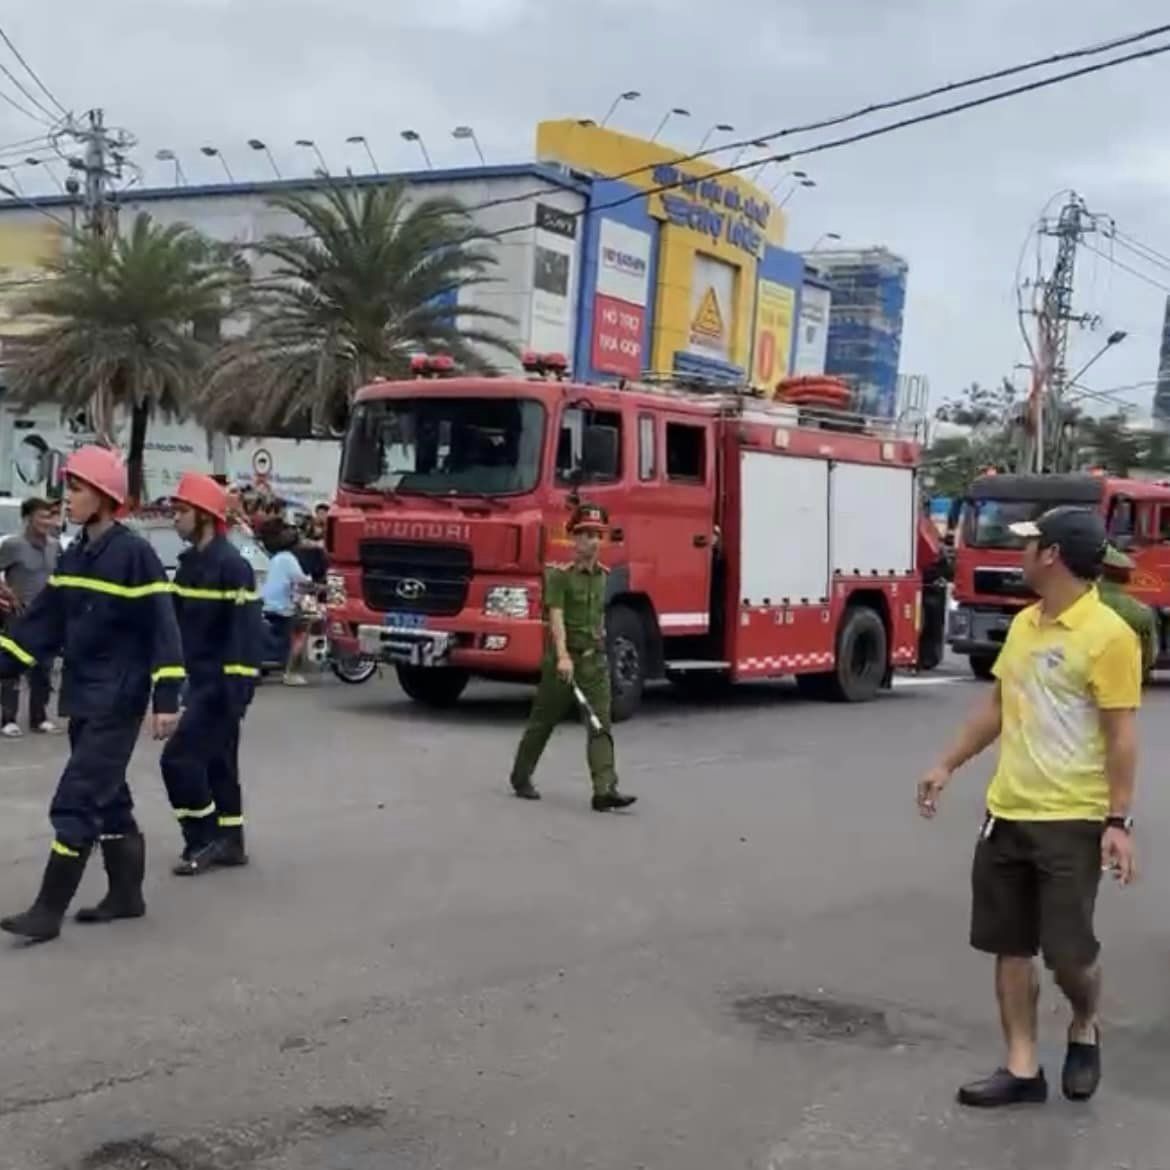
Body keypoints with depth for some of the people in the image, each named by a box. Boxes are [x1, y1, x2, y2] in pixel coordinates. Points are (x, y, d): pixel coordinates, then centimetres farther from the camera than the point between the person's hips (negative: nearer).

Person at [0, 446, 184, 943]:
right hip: (84, 698, 8)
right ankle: (126, 894, 26)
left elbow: (162, 629, -16)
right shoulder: (73, 557, 9)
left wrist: (167, 697, -20)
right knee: (107, 798, 14)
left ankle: (49, 910, -2)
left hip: (118, 701, -8)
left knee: (76, 802, -8)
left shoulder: (134, 554, -14)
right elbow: (41, 623, 12)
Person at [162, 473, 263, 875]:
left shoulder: (232, 565, -17)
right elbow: (179, 622, 19)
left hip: (220, 683, -9)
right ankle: (229, 842, 23)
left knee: (179, 756, -10)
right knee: (217, 759, 14)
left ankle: (203, 839, 2)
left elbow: (245, 630, -21)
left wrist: (237, 689, -24)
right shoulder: (191, 562, 11)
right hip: (200, 680, 9)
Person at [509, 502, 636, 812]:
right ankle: (521, 777, 27)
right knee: (542, 722, 9)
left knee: (600, 725, -7)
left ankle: (605, 789, -14)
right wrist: (563, 656, -30)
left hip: (596, 659, 5)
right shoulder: (560, 574, -8)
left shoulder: (603, 575, 10)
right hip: (565, 657, -4)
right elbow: (556, 617, -19)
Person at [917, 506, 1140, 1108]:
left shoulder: (1108, 635, -14)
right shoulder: (1024, 623, 9)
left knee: (1068, 951, -1)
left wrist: (1119, 820, -17)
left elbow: (1121, 736, -14)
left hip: (1072, 821, -7)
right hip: (1007, 812, 7)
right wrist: (948, 765, 19)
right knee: (1010, 946, 9)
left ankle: (1084, 1031, 31)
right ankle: (1022, 1068, 19)